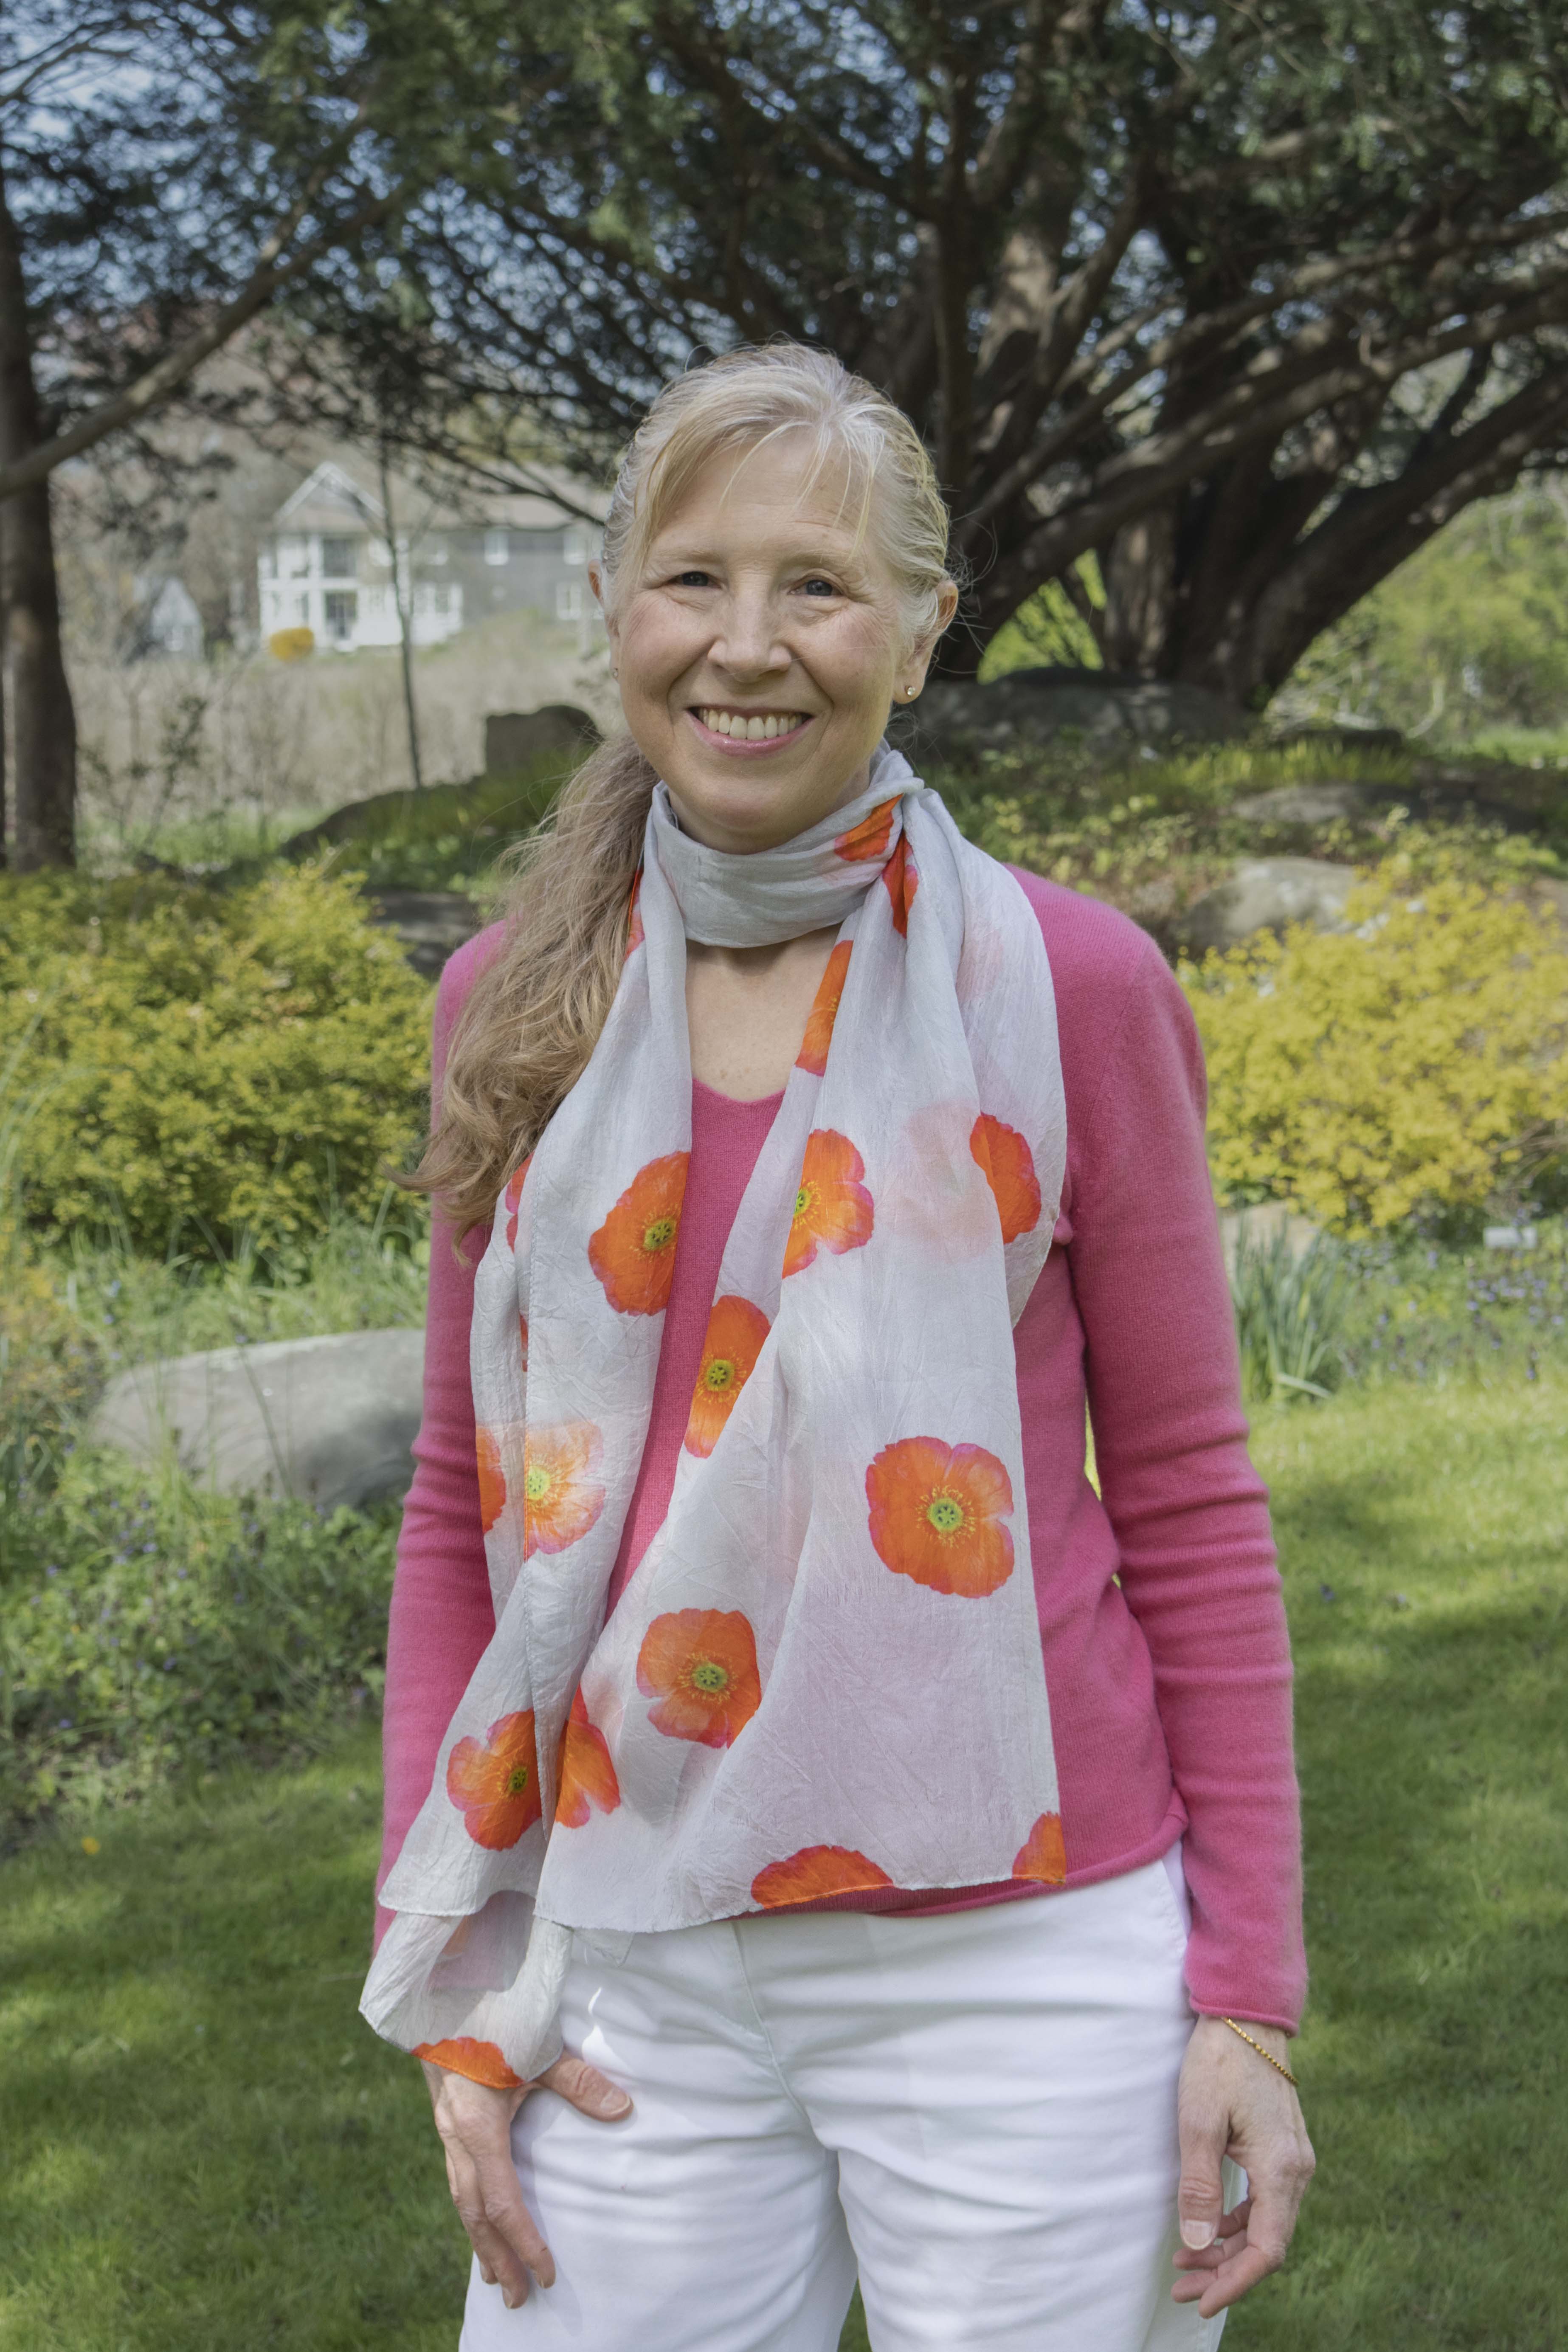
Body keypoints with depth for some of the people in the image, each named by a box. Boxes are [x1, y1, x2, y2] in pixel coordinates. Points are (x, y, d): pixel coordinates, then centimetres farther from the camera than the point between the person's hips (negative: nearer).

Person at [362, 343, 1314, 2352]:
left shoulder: (1065, 988, -5)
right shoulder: (514, 1004, 3)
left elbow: (1186, 1507, -1)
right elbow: (466, 1506, 9)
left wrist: (1248, 2001, -3)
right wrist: (449, 1976, 4)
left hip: (1018, 1960, -2)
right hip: (633, 1971, 3)